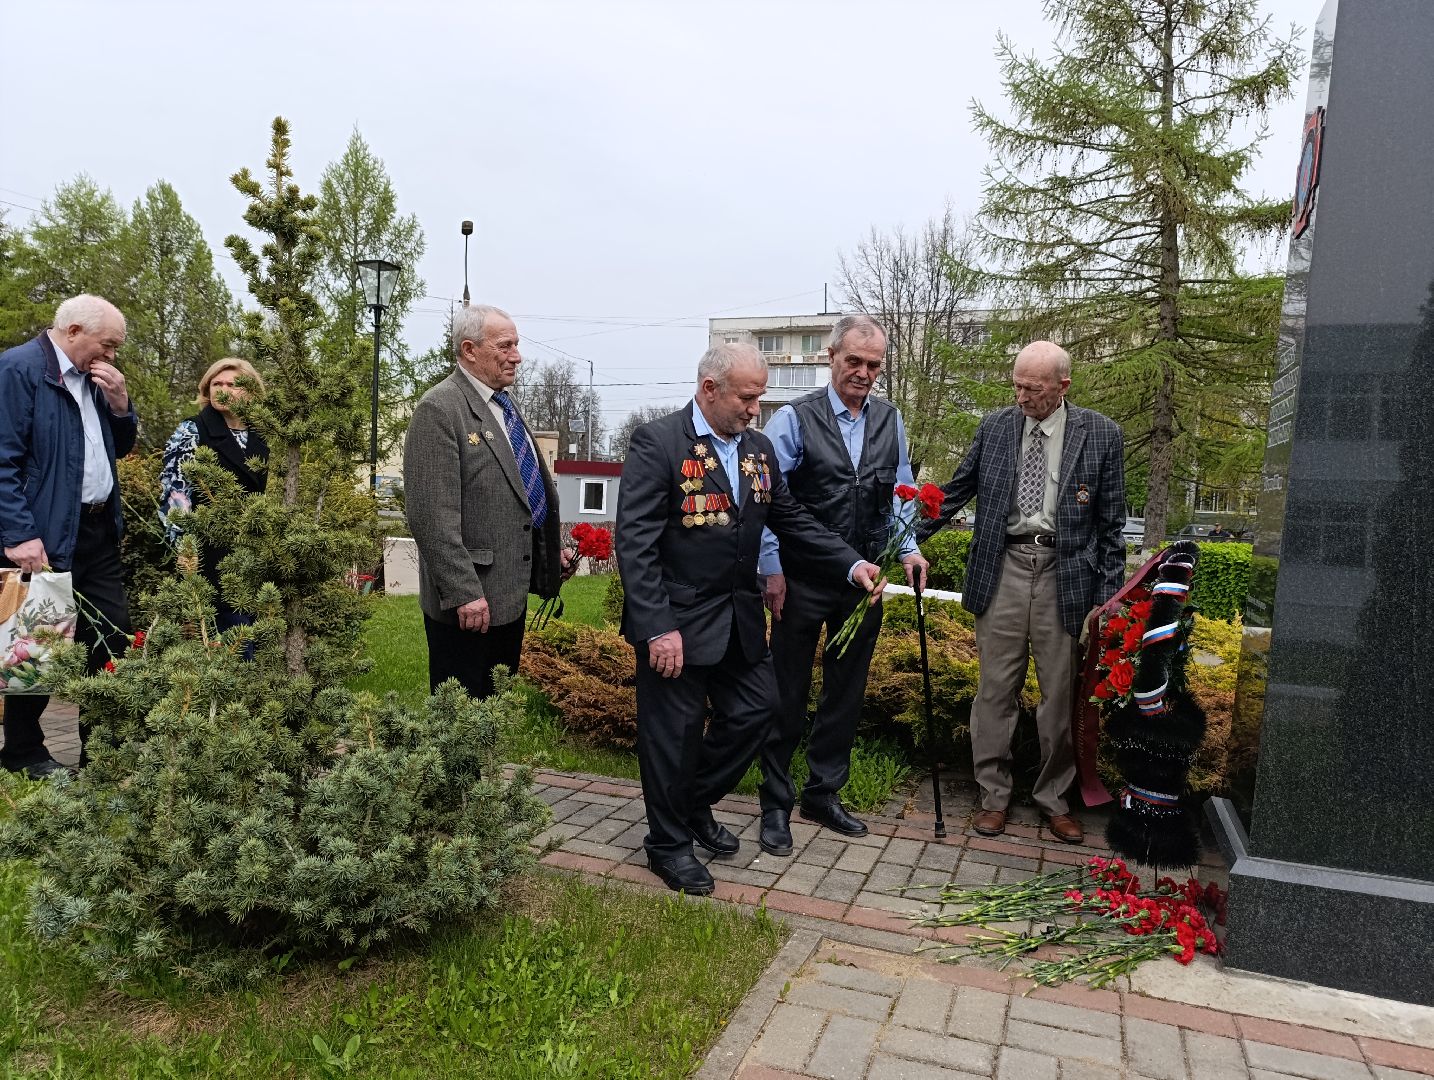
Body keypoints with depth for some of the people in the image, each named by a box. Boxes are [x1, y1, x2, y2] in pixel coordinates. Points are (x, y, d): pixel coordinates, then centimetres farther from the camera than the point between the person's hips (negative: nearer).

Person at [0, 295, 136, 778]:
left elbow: (121, 446, 20)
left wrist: (120, 403, 1)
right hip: (47, 535, -7)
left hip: (99, 529, 7)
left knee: (113, 634, 9)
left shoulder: (94, 376, 12)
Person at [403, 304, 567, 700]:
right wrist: (464, 593, -23)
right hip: (469, 603, -8)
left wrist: (551, 547, 18)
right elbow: (432, 515, -21)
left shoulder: (504, 405, 13)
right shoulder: (439, 409, -15)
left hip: (511, 594, 9)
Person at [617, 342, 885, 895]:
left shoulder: (758, 449, 7)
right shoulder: (657, 443, -14)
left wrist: (853, 564, 0)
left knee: (753, 710, 13)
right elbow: (635, 542, -18)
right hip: (676, 620, -7)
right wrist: (658, 628, -23)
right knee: (674, 729, 6)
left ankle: (696, 807, 38)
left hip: (739, 617, 7)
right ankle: (669, 843, 28)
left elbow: (792, 521, 12)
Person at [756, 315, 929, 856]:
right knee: (788, 694, 5)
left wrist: (907, 547, 5)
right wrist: (771, 569, -12)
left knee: (847, 693, 14)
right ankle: (776, 805, 19)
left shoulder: (890, 420, 6)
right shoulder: (795, 418, -8)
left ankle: (823, 792, 30)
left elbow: (900, 491, 16)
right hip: (803, 581, -4)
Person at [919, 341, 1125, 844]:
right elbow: (956, 491, 13)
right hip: (1003, 568, 1)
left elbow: (1111, 524, 3)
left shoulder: (1101, 435, 1)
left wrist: (1107, 597, -1)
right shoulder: (995, 426, 6)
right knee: (996, 688, 5)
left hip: (1065, 575, -1)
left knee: (1061, 693, 7)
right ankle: (994, 795, 18)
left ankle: (1053, 798, 25)